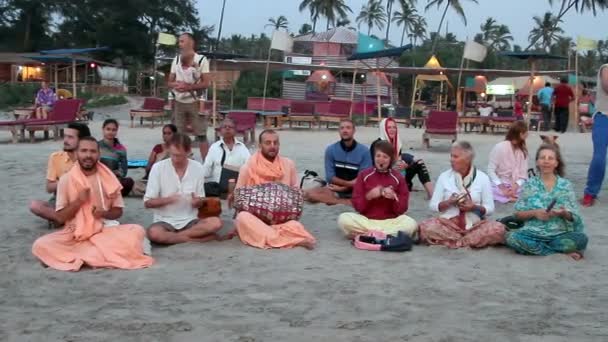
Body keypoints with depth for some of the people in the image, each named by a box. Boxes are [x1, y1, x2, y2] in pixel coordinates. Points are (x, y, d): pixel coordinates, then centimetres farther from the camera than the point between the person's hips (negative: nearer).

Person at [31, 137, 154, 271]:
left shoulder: (108, 178, 2)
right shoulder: (66, 179, -1)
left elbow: (118, 211, 9)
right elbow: (60, 217, -1)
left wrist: (104, 213, -13)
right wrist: (78, 201, -17)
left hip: (105, 230, 1)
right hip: (75, 234, -1)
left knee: (137, 231, -27)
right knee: (40, 245, -27)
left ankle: (80, 256, -24)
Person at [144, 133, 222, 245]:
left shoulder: (197, 168, -1)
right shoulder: (158, 168, -7)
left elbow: (200, 202, 6)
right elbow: (147, 203, -4)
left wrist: (197, 202, -18)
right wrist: (167, 200, -22)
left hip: (189, 221, 2)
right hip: (165, 221, -2)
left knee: (216, 223, -27)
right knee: (153, 233, -36)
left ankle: (171, 236, -18)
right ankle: (198, 237, -19)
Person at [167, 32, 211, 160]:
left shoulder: (201, 60, -6)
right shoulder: (176, 60, 8)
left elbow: (206, 83, -10)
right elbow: (169, 82, 10)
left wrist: (188, 87, -21)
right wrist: (176, 84, -14)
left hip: (195, 102, -4)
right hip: (179, 102, 5)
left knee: (201, 135, -3)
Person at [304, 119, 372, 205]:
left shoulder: (364, 151, -6)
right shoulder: (331, 149, -2)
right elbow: (330, 177, -5)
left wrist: (343, 188, -14)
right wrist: (349, 183, -17)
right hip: (335, 190, 1)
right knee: (310, 194, -25)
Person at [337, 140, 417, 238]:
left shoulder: (398, 178, 3)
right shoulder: (364, 175, 2)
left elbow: (402, 209, 1)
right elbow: (357, 206, -1)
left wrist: (394, 198, -18)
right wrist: (368, 196, -18)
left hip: (390, 222, 0)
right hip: (366, 220, 0)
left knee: (411, 224, -30)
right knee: (343, 218, -28)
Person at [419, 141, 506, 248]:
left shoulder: (482, 178, 4)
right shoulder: (444, 177, 6)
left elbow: (490, 208, 5)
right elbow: (433, 205, 6)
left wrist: (474, 207, -15)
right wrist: (449, 202, -12)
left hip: (474, 225, 0)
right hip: (447, 224, 0)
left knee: (498, 229, -30)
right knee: (425, 227, -31)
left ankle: (453, 240, -21)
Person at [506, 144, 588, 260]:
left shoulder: (566, 185, 7)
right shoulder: (529, 184, 7)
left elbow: (573, 217, 5)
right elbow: (518, 214, 6)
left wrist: (564, 213, -17)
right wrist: (534, 213, -13)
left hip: (559, 234, -1)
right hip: (533, 233, 1)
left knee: (580, 238, -31)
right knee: (512, 238, -32)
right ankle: (564, 251, -21)